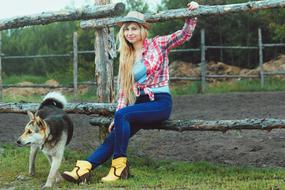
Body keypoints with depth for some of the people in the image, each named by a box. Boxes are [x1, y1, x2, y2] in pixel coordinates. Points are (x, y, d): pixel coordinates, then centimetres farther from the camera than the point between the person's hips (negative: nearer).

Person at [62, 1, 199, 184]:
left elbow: (185, 34, -3)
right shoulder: (127, 58, 15)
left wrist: (191, 15, -20)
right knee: (114, 136, -13)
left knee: (123, 114, -29)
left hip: (160, 102, -6)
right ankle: (84, 168, -26)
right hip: (141, 103, 6)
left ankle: (120, 166, -26)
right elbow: (124, 89, 11)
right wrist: (117, 118, 3)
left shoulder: (158, 44, 1)